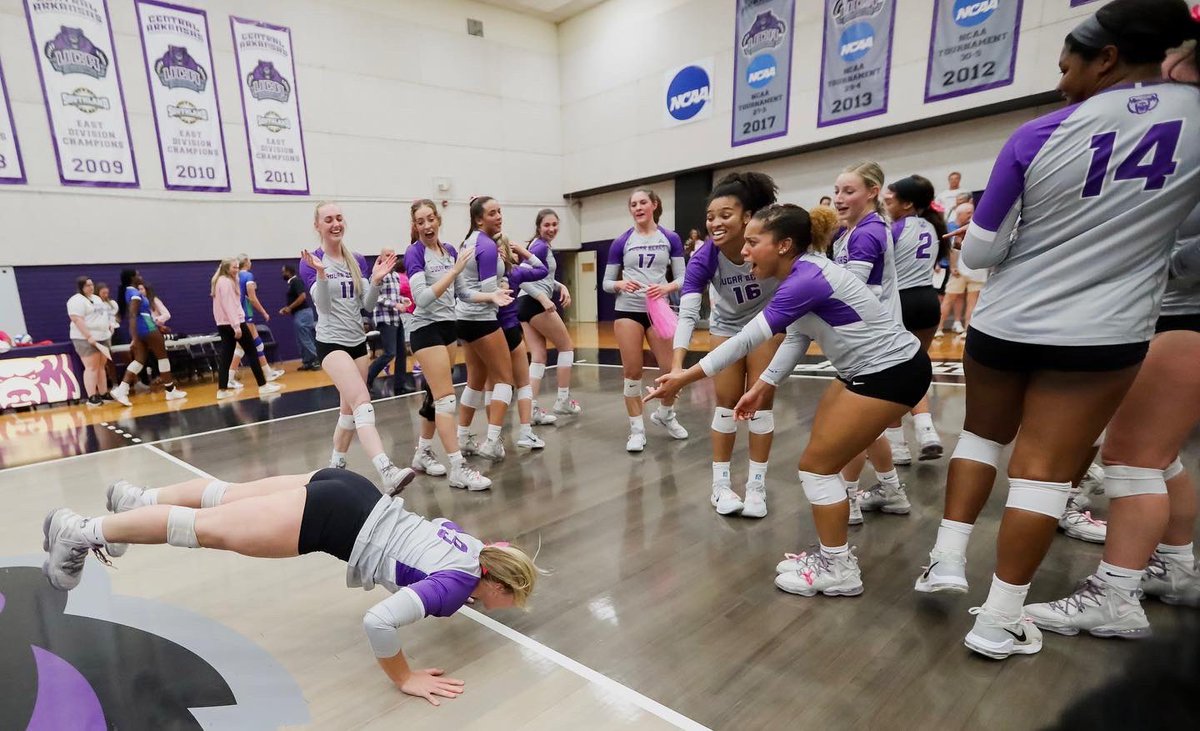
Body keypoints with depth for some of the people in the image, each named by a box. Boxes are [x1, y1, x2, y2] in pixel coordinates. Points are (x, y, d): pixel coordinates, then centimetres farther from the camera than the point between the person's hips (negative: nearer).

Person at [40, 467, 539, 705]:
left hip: (350, 493, 7)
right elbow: (379, 621, -31)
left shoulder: (476, 546, 3)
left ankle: (138, 499, 47)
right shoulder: (458, 584, -20)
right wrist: (403, 680, -15)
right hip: (332, 517, -7)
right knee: (211, 529, 12)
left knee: (228, 497, 25)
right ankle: (81, 530, 30)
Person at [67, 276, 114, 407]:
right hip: (86, 339, -8)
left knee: (101, 367, 10)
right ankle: (92, 397, -9)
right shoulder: (77, 300, -10)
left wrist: (109, 327, 17)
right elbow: (77, 320, -19)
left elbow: (104, 316, 26)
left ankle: (104, 394, 14)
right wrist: (89, 336, -24)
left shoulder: (96, 298, 18)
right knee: (91, 368, -10)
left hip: (102, 337, 8)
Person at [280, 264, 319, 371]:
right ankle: (307, 362, 12)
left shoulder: (296, 281, -11)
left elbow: (302, 296, -22)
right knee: (302, 340, 10)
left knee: (305, 339, -9)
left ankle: (316, 361, -6)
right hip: (298, 314, 10)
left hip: (302, 313, -10)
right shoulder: (292, 283, 19)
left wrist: (290, 308, -17)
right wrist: (286, 308, 12)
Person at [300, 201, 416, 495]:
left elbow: (367, 305, 3)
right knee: (362, 402, -23)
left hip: (358, 340, 6)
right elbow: (322, 305, -16)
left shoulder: (358, 260, 8)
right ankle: (387, 471, -34)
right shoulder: (311, 261, -6)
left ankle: (336, 464, 31)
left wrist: (376, 280, -15)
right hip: (332, 341, -6)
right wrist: (321, 273, -31)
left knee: (350, 408, 13)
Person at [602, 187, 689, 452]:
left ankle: (665, 414, 29)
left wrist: (667, 287, -17)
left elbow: (682, 278, 3)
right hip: (627, 311, 0)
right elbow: (606, 283, 6)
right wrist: (621, 284, -15)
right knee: (632, 372, -1)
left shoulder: (671, 239, 4)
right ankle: (637, 429, 14)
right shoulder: (621, 243, 4)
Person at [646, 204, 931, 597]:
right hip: (867, 368, 9)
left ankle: (840, 570, 11)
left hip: (893, 370, -9)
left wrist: (684, 377, -22)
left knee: (816, 464, -4)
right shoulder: (804, 273, 2)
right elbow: (796, 339, 8)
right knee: (821, 459, 12)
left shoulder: (806, 280, -26)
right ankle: (833, 554, 26)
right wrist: (761, 389, 4)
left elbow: (746, 340, -27)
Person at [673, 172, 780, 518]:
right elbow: (687, 313, -36)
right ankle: (721, 483, 14)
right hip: (726, 326, 1)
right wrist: (677, 364, -48)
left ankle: (756, 485, 12)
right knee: (727, 402, 3)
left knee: (760, 401, 0)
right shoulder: (703, 259, -28)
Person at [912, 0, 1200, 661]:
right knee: (1044, 470, 4)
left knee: (982, 435, 22)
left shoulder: (1039, 136, -8)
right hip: (1100, 333, 0)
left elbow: (979, 251, -3)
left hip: (1002, 324, 1)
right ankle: (999, 620, 11)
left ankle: (947, 557, 23)